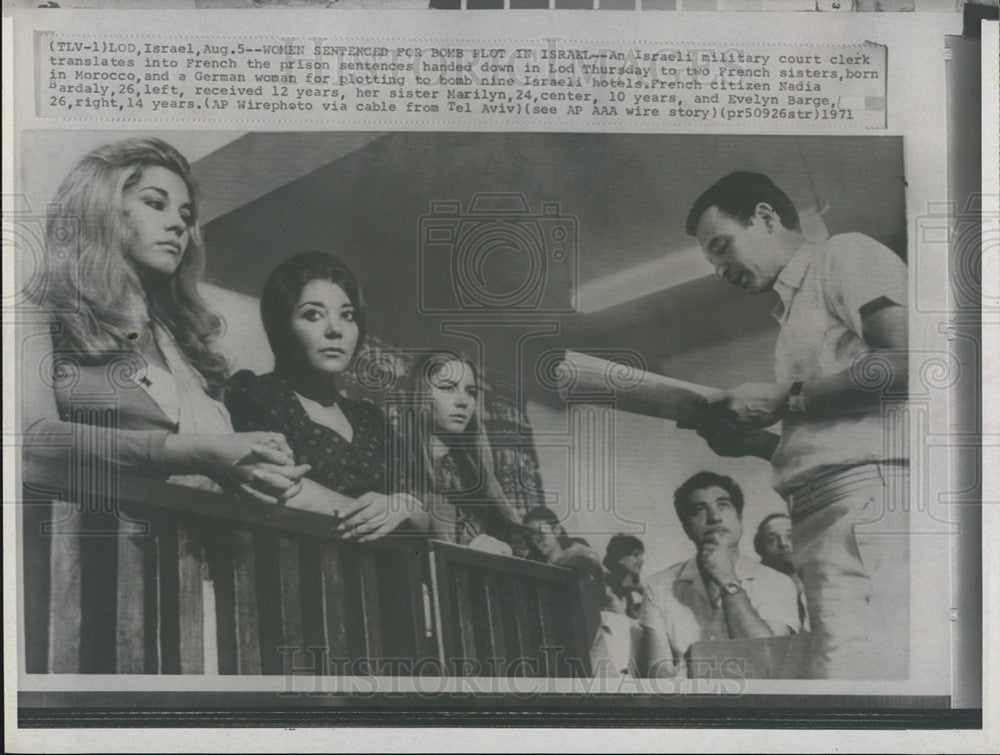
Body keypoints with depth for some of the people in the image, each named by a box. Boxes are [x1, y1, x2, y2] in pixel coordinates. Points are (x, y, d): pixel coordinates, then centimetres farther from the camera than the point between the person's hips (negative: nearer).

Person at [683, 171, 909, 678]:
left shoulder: (845, 255, 8)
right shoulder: (797, 312, 33)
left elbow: (907, 361, -10)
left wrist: (785, 399, -4)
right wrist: (749, 441, 14)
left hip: (870, 496, -9)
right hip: (826, 518, 9)